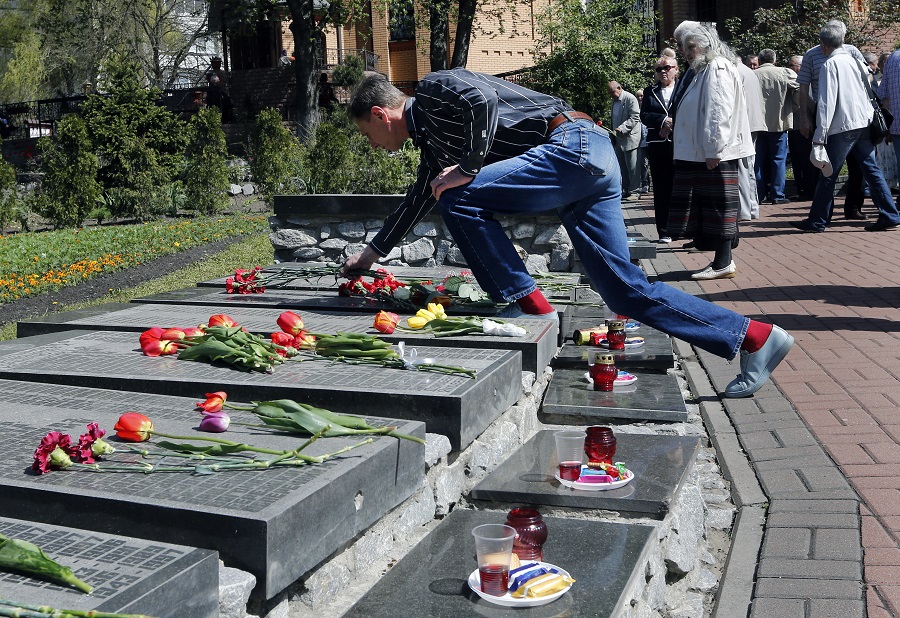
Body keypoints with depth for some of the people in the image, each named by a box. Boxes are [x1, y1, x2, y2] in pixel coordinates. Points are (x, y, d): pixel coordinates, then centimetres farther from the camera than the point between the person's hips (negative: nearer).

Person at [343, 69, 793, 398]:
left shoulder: (432, 90, -1)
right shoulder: (431, 139, 27)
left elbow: (483, 100, -21)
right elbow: (418, 200, 40)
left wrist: (467, 170, -14)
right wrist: (372, 252, 47)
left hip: (573, 145, -10)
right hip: (588, 165, 10)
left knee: (459, 199, -13)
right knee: (623, 288, 2)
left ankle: (528, 304, -6)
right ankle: (754, 338, 4)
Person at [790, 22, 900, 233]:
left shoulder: (830, 65, -7)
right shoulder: (855, 61, 13)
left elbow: (827, 101, -13)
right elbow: (869, 91, 17)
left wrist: (820, 135, -14)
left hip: (843, 126, -7)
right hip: (865, 122, 7)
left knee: (828, 174, 1)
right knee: (871, 169, 9)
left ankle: (816, 221, 7)